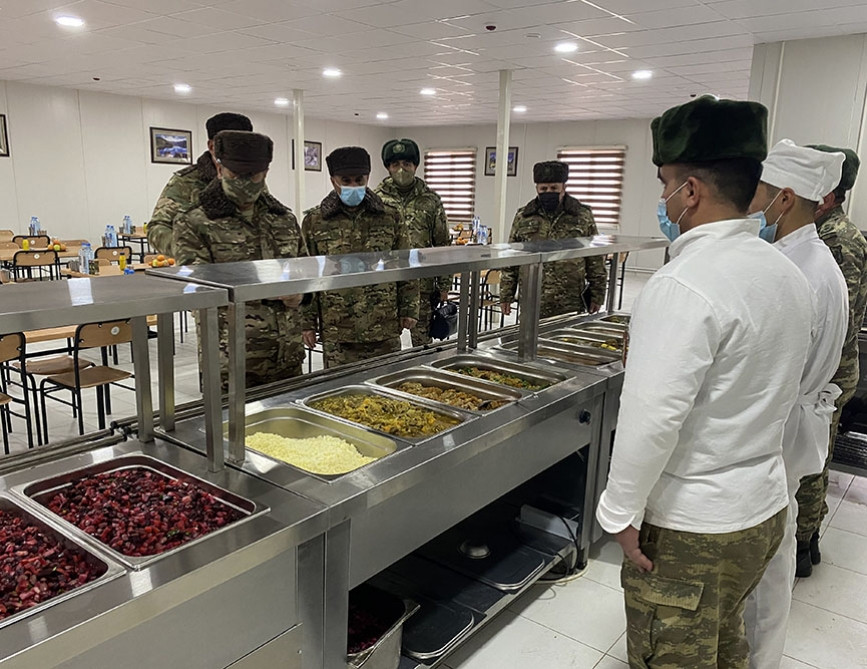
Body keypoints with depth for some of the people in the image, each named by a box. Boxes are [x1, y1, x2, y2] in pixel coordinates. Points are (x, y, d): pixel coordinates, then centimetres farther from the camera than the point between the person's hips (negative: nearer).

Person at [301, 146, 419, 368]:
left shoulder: (390, 218, 6)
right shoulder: (314, 221, 2)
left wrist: (409, 309, 6)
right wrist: (307, 321, 1)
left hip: (386, 330, 2)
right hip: (336, 333, -1)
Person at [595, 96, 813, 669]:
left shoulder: (685, 287, -26)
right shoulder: (788, 273, 3)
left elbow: (652, 418, -28)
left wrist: (623, 511, -17)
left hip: (690, 528, -8)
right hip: (766, 508, 8)